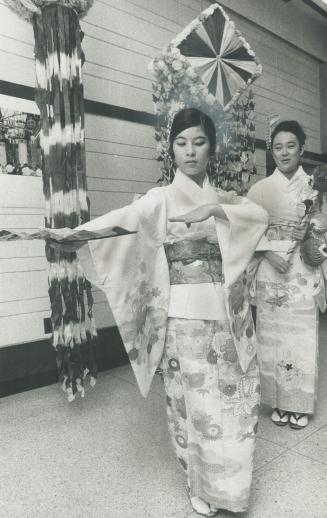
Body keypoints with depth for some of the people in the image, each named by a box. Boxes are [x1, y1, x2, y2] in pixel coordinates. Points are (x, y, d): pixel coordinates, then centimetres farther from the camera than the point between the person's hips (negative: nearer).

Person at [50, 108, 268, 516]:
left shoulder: (223, 199, 10)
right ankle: (200, 483, 33)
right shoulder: (161, 198, -2)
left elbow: (260, 214, -6)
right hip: (185, 316, -4)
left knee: (230, 395, 14)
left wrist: (213, 209, -20)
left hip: (226, 313, 4)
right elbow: (127, 216, -21)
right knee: (193, 399, 6)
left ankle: (226, 480, 41)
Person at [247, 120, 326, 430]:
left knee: (301, 336, 3)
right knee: (273, 335, 4)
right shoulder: (260, 189, 4)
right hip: (269, 270, 0)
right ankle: (278, 402, 21)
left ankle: (300, 404, 21)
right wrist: (269, 253, -14)